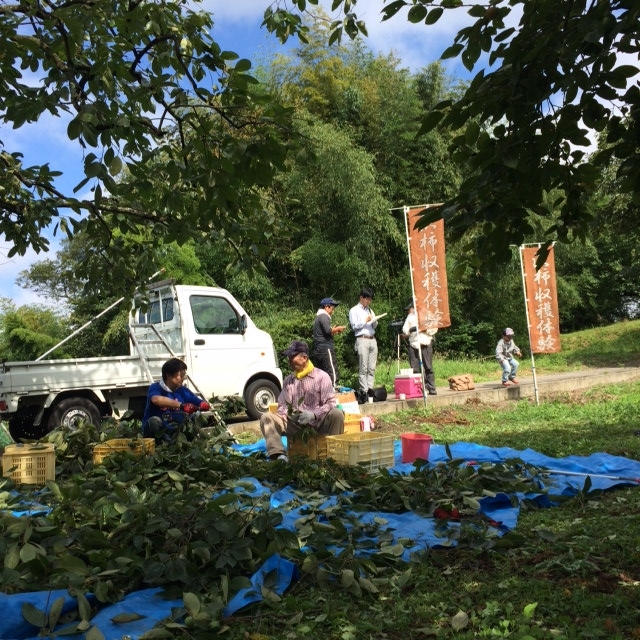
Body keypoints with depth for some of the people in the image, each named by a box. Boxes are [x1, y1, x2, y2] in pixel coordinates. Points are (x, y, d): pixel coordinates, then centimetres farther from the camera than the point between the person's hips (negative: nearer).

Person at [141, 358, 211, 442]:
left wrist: (204, 405, -26)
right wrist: (181, 405, -47)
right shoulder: (156, 388, -13)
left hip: (173, 430, 4)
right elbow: (156, 399, -38)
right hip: (153, 430, -4)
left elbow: (203, 404, 1)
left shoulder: (183, 391, 2)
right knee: (154, 420, -35)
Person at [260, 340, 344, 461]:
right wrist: (285, 413, -9)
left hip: (318, 422, -3)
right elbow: (282, 405, 15)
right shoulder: (288, 380, 16)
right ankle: (279, 455, -34)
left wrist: (314, 414, -23)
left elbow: (331, 403, -7)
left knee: (336, 413, -33)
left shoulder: (321, 376, 1)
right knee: (266, 417, -18)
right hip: (295, 424, 4)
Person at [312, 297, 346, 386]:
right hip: (326, 348, -10)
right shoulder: (324, 316, -7)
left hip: (318, 350, 10)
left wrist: (334, 331, 17)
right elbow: (328, 330, -21)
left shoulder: (318, 317, 23)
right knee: (333, 373, -11)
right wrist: (337, 328, -5)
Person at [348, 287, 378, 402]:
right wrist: (365, 321, -9)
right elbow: (354, 326, -4)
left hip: (372, 340, 6)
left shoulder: (370, 310, 22)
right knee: (363, 368, -8)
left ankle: (370, 389, 3)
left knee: (372, 368, 1)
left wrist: (374, 321, 2)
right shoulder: (354, 310, 5)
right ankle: (363, 391, -9)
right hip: (362, 340, -6)